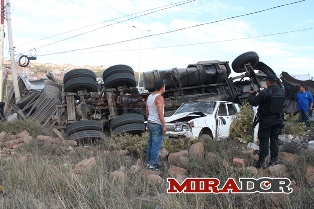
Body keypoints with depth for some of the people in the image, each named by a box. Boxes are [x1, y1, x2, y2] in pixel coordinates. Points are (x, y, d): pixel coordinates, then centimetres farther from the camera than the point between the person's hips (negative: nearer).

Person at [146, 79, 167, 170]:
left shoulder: (150, 96, 10)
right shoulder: (159, 97, -16)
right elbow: (160, 113, -21)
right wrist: (164, 126, -18)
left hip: (150, 123, 9)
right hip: (157, 124, -9)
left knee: (150, 143, 13)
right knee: (156, 145, -4)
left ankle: (149, 162, 20)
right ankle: (153, 164, -1)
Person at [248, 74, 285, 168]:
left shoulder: (264, 93, -20)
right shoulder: (282, 92, -1)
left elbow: (253, 102, -13)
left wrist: (251, 94, 9)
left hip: (266, 120, -5)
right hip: (278, 120, 5)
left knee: (264, 140, 1)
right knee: (274, 139, 15)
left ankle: (262, 161, 3)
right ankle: (274, 159, 22)